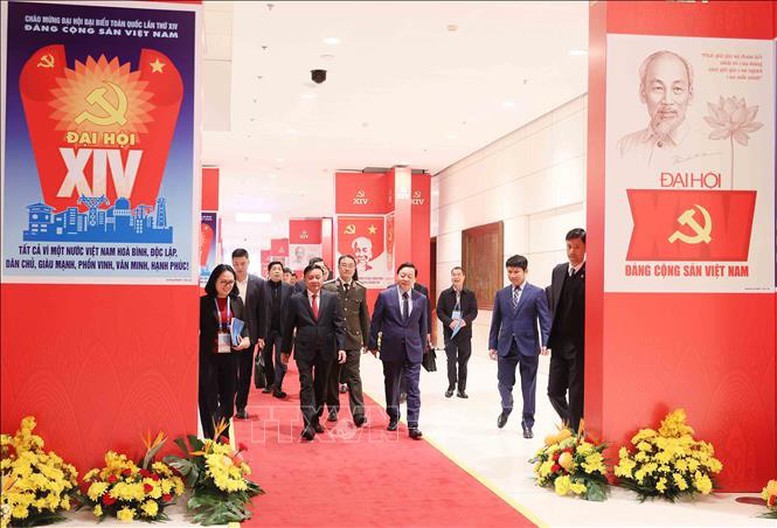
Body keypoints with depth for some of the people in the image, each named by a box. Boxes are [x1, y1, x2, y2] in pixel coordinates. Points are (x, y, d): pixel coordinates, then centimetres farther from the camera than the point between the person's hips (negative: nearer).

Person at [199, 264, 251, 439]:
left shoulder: (237, 301, 9)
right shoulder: (204, 302, -3)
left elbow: (244, 326, 15)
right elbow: (197, 328, -2)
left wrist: (246, 339, -6)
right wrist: (195, 353, -10)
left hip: (230, 356, 4)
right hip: (208, 357, -4)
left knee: (228, 397, 11)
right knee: (208, 398, -1)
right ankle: (210, 439, 6)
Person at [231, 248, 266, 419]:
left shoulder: (258, 283, 1)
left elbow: (262, 311, 3)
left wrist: (261, 336, 0)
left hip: (249, 334, 1)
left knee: (245, 372, 8)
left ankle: (241, 405, 18)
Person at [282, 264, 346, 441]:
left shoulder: (331, 298, 3)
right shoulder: (296, 300, 0)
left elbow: (338, 325, 1)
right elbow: (288, 327, 5)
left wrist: (341, 347, -8)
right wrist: (285, 350, 7)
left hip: (325, 349, 2)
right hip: (304, 350, -2)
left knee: (320, 385, 12)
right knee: (306, 385, -10)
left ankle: (316, 420, 26)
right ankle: (307, 424, -15)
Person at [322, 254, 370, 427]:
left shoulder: (360, 290, 6)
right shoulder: (327, 287, 0)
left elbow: (364, 316, 10)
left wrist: (366, 340, 9)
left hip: (353, 340, 0)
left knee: (353, 376, -4)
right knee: (332, 375, 10)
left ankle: (358, 412, -8)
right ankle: (333, 408, 22)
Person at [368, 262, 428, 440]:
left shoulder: (421, 299, 4)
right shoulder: (385, 296, -2)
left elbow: (423, 325, 11)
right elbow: (375, 322, 1)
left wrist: (422, 347, 9)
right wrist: (373, 345, 0)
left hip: (413, 350, 1)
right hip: (391, 349, 0)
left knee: (413, 388, -5)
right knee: (391, 385, 14)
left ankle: (413, 425, -3)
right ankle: (393, 418, 32)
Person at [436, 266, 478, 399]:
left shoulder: (470, 294, 5)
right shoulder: (445, 294, 4)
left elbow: (474, 311, 0)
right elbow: (440, 312, 0)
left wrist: (465, 320, -19)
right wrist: (450, 322, -16)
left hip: (465, 332, 1)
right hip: (449, 332, -1)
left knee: (463, 361, 7)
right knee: (451, 360, -6)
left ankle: (461, 389, 14)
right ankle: (451, 386, 7)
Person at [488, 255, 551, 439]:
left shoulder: (537, 293, -2)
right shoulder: (501, 294, 9)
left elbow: (545, 320, -6)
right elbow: (496, 322, 11)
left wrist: (545, 343, -18)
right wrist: (492, 345, 7)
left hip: (528, 346, -2)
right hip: (506, 346, 3)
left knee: (528, 387, 5)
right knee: (504, 383, 5)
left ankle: (527, 423, 18)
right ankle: (506, 408, 36)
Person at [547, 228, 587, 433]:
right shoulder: (558, 271, 9)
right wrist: (551, 338, 14)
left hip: (580, 345, -6)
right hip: (559, 345, 6)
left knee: (577, 395, 2)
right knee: (554, 391, 11)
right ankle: (568, 421, 36)